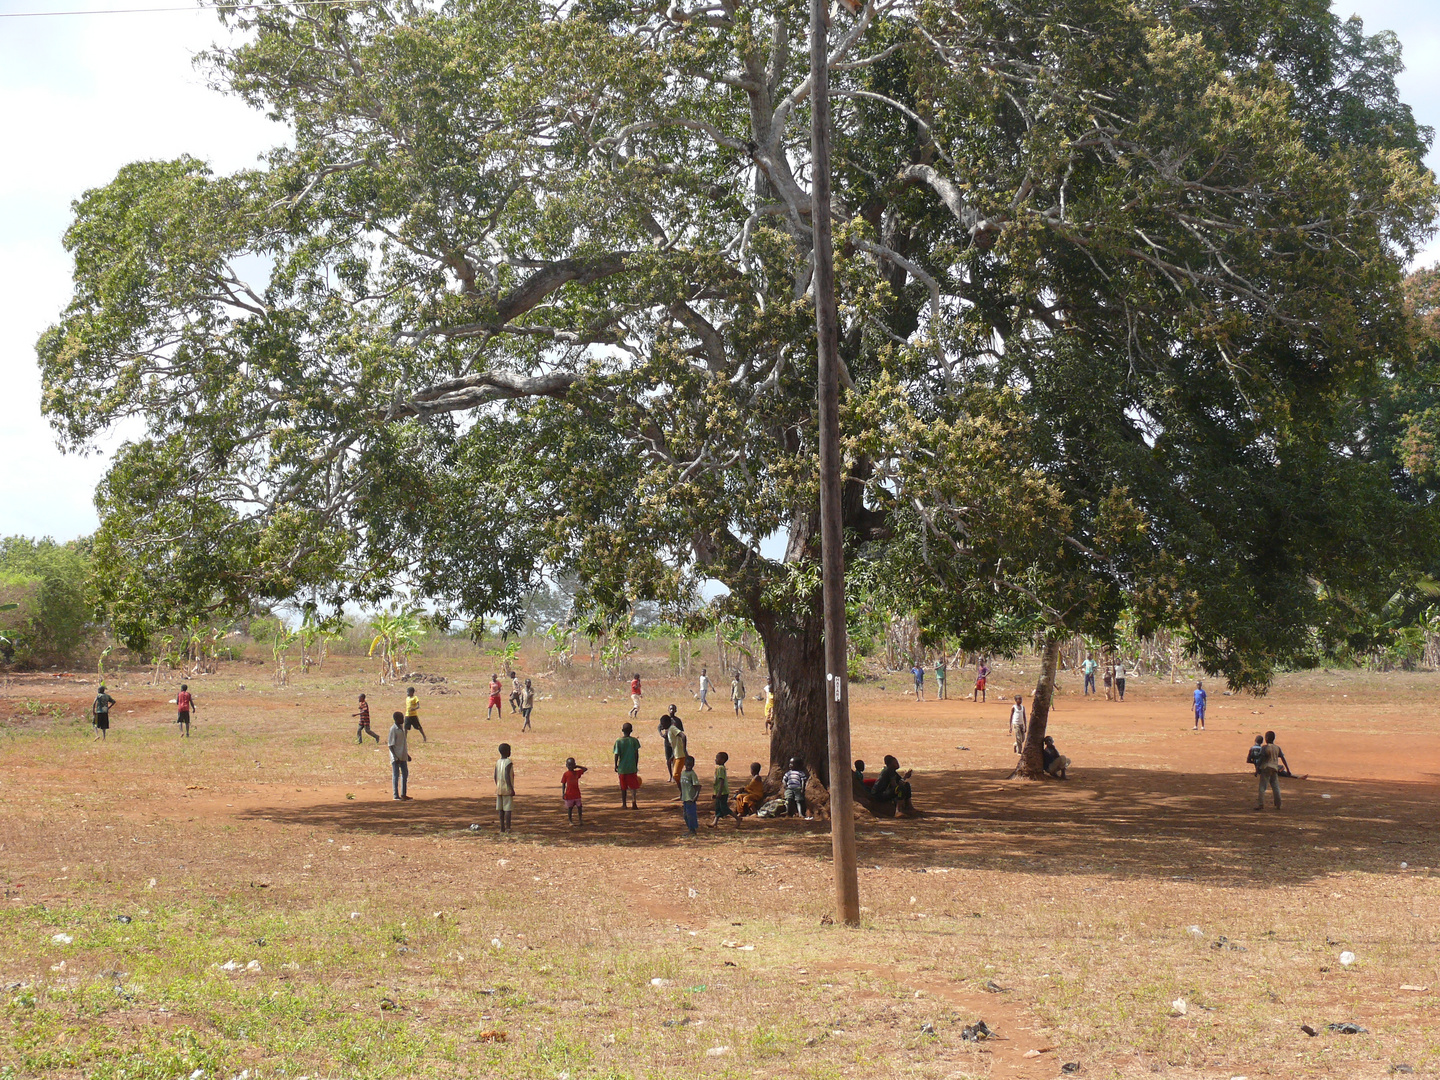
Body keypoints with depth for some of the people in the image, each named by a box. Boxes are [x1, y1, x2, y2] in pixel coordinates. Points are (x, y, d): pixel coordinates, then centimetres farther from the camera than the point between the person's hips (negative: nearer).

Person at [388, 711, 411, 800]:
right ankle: (396, 796, 1)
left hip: (403, 756, 9)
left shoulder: (402, 728, 12)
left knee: (405, 773, 13)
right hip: (396, 757, -9)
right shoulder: (393, 729, -14)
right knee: (396, 775, -3)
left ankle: (403, 794, 22)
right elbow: (391, 744, -17)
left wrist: (407, 754, 23)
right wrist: (395, 757, -22)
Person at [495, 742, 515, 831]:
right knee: (508, 808, -5)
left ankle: (502, 827, 10)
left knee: (501, 809, 8)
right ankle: (508, 828, -8)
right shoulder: (509, 763, -13)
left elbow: (495, 777, 10)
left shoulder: (497, 762, 7)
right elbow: (507, 777, -19)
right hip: (507, 789, -7)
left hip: (499, 790, 7)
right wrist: (512, 789, -15)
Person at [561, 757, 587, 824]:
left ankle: (580, 820, 13)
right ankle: (570, 821, 13)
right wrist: (563, 793, -8)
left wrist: (577, 766, 3)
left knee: (579, 807, 2)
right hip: (569, 795, -3)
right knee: (570, 808, 4)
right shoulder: (565, 774, -3)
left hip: (577, 794, 3)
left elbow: (585, 769, 6)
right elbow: (563, 784, -1)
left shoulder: (577, 772, 5)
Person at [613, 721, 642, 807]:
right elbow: (637, 754, -2)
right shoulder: (634, 740, -4)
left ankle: (624, 803, 18)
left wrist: (616, 766, 6)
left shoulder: (618, 741, -4)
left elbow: (616, 755, -6)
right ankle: (634, 803, -13)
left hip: (622, 767, 1)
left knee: (623, 787, 13)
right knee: (633, 786, 3)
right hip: (632, 767, -1)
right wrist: (636, 766, 8)